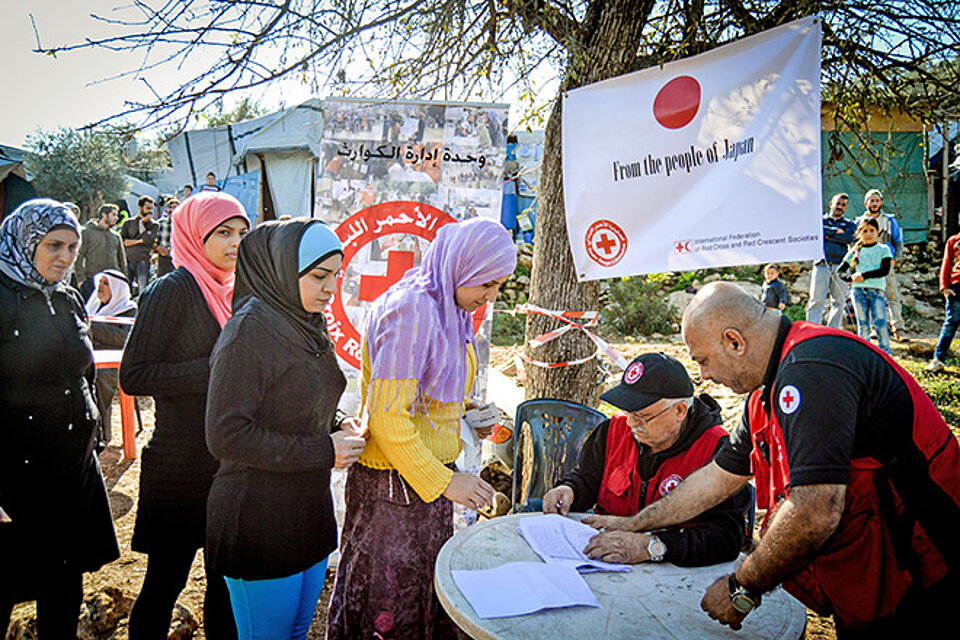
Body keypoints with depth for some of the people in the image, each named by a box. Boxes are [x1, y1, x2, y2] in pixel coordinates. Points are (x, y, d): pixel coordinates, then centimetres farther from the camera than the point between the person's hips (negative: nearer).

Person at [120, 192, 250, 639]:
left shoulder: (231, 291, 10)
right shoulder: (172, 289, -11)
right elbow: (133, 376, -16)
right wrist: (214, 370, -21)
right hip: (182, 462, -6)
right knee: (166, 579, 8)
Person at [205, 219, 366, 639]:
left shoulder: (307, 325, 8)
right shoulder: (249, 329, -19)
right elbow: (226, 436, -22)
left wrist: (339, 428, 0)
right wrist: (323, 450, -20)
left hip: (310, 510, 8)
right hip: (258, 520, -8)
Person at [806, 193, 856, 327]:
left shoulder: (850, 224, 19)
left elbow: (849, 238, -3)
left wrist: (827, 235, -2)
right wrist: (836, 231, -4)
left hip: (840, 267, 2)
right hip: (821, 265, -1)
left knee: (839, 301, 0)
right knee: (816, 300, -9)